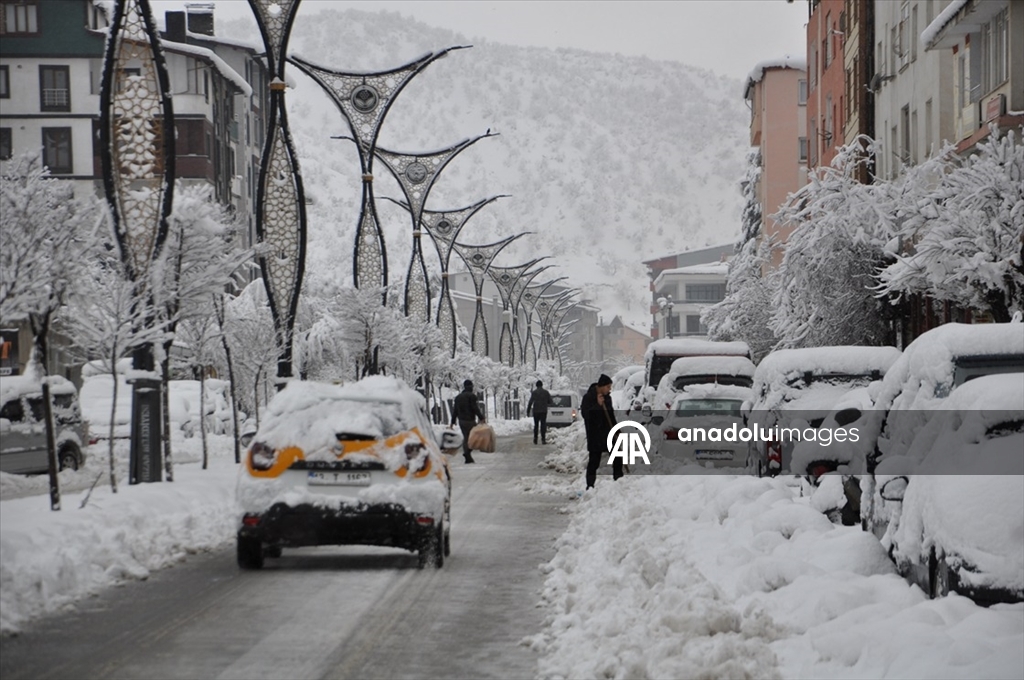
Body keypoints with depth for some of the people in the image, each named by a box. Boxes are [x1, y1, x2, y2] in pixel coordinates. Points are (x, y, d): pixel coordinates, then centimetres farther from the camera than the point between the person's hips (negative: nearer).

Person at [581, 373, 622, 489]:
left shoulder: (607, 397, 12)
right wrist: (597, 405, -26)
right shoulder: (588, 397, -9)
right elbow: (585, 413, -19)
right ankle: (590, 486, -1)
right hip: (595, 436, -7)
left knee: (617, 458, 4)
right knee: (594, 460, -6)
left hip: (608, 433, 7)